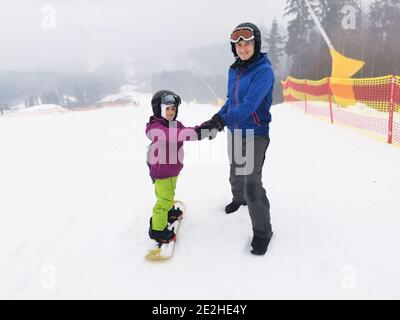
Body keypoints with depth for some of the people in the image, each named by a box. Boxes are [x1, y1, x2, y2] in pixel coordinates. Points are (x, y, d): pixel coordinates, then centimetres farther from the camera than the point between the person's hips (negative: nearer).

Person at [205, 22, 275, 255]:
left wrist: (224, 120, -40)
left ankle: (262, 231, 7)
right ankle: (239, 198, 54)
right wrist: (215, 120, 2)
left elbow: (250, 104, -29)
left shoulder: (263, 71, -17)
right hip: (235, 133, 7)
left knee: (252, 184, -10)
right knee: (236, 175, 24)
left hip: (255, 134, -7)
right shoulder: (234, 71, 6)